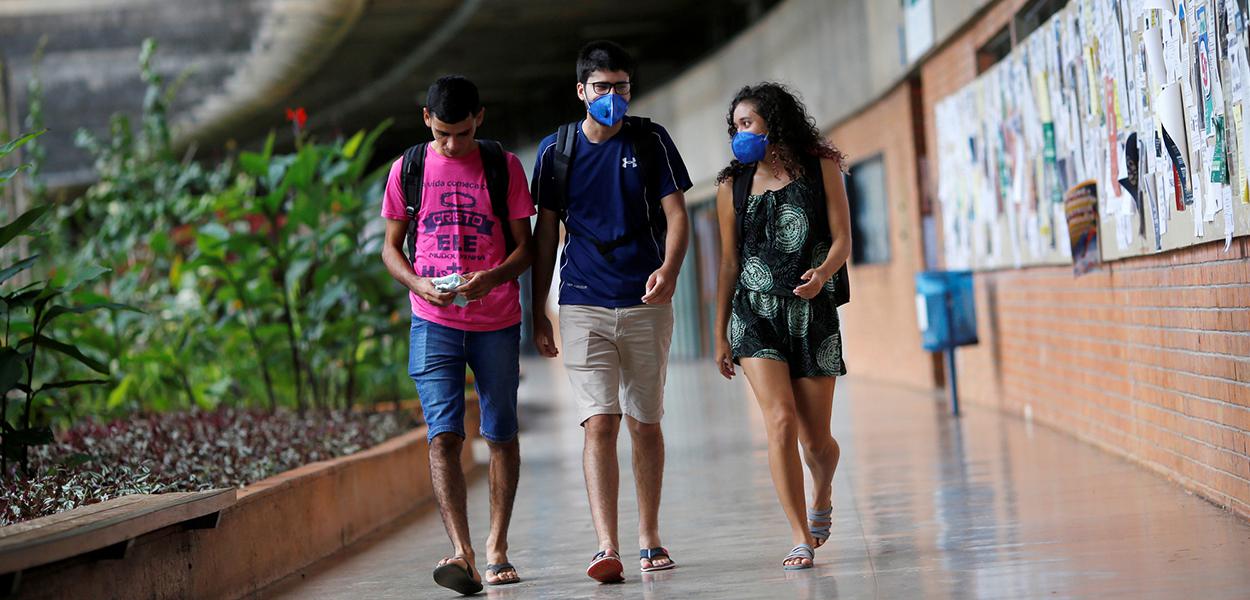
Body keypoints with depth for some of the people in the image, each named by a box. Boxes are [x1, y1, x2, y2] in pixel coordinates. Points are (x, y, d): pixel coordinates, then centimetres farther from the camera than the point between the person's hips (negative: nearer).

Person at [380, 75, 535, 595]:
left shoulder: (503, 167, 2)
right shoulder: (408, 169, 4)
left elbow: (525, 246, 4)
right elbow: (391, 246, 10)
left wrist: (491, 278, -17)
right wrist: (419, 284, -11)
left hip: (497, 321, 1)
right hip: (434, 322, 0)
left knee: (501, 435, 7)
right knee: (444, 436, -13)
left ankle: (497, 548, 19)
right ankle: (461, 553, -19)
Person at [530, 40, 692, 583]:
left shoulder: (651, 141, 4)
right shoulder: (556, 149, 5)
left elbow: (676, 215, 0)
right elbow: (545, 233, 10)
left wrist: (669, 268, -21)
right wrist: (536, 312, 7)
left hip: (646, 304, 1)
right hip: (583, 308, -1)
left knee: (645, 424, 8)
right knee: (600, 424, -12)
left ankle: (649, 538, 21)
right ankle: (607, 548, -17)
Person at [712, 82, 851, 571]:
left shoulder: (820, 168, 5)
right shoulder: (733, 185, 9)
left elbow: (842, 239, 0)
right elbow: (729, 262, 12)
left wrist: (822, 273, -22)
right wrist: (720, 334, 11)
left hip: (813, 311, 0)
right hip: (755, 312, 0)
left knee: (816, 439, 3)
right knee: (781, 421, -17)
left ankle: (822, 497, 37)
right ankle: (802, 538, -9)